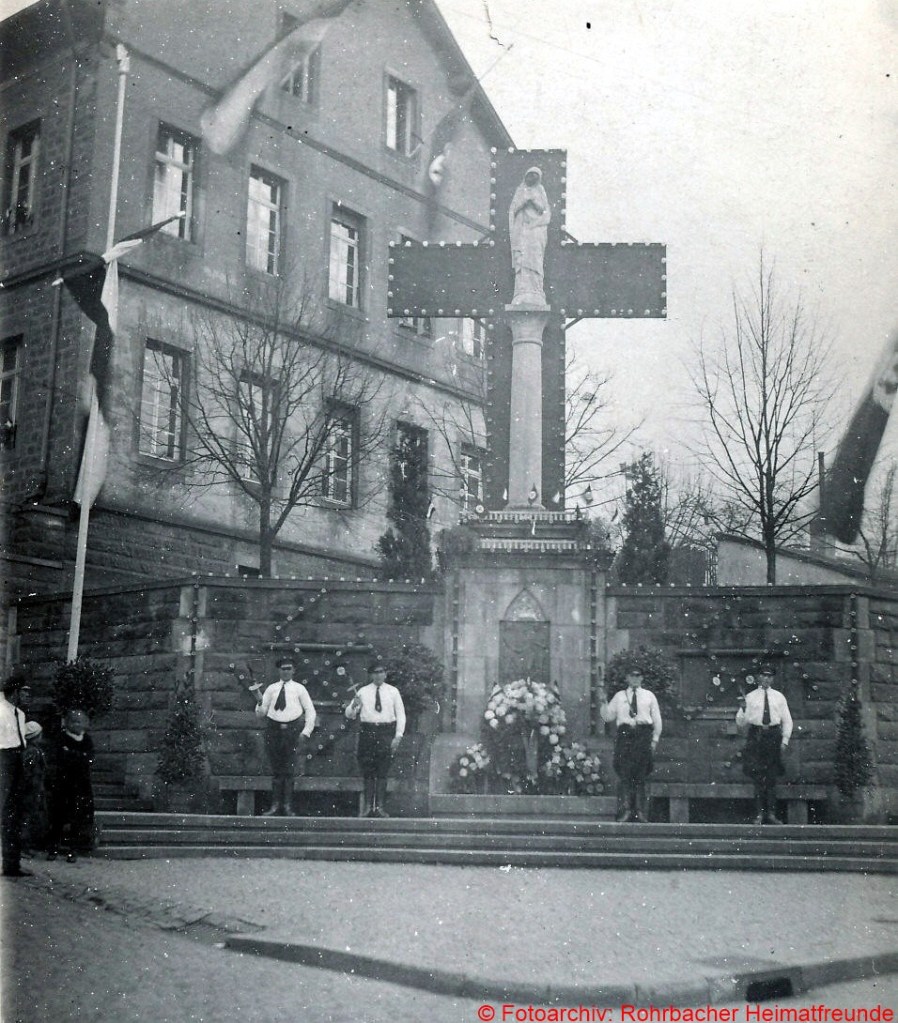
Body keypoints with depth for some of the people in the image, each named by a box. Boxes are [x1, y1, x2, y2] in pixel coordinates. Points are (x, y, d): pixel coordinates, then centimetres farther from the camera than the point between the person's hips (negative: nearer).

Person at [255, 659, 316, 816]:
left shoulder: (299, 689, 7)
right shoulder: (271, 688, 11)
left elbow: (310, 710, 8)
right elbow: (261, 712, 10)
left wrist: (306, 731, -1)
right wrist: (260, 703, -12)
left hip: (291, 729, -2)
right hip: (273, 728, 2)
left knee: (289, 768, -3)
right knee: (276, 769, 4)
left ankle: (288, 806, 3)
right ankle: (275, 805, 8)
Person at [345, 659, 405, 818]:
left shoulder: (393, 691, 8)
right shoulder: (363, 692, 8)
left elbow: (401, 715, 7)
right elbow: (349, 715, 9)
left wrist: (398, 736, -2)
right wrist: (354, 705, -13)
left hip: (386, 733, 0)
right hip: (367, 732, 1)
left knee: (383, 772, -3)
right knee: (367, 772, -1)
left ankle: (380, 806, -1)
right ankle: (367, 807, 1)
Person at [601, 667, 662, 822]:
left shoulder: (649, 696, 16)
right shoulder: (619, 696, 17)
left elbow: (657, 718, 16)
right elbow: (608, 716, 14)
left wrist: (654, 739, 9)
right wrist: (604, 704, -6)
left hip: (643, 734, 0)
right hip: (624, 733, 0)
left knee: (640, 775, -2)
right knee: (624, 773, -10)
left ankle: (640, 811, 1)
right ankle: (625, 810, -12)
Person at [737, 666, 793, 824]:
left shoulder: (779, 697, 11)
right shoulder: (750, 697, 6)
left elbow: (787, 720, 13)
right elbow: (741, 723, 6)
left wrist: (785, 740, 3)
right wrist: (743, 709, -13)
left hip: (774, 736, 2)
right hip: (755, 736, -1)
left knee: (772, 777, 2)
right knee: (758, 777, -6)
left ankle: (771, 813, 6)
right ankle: (759, 814, -3)